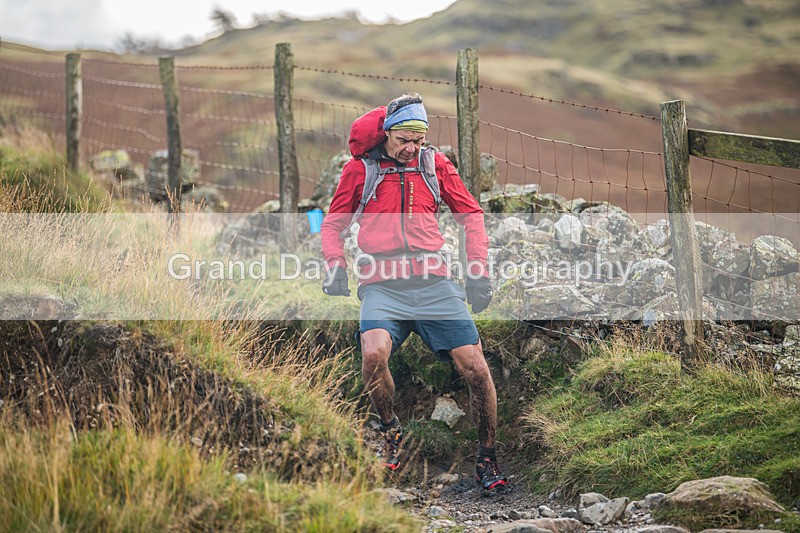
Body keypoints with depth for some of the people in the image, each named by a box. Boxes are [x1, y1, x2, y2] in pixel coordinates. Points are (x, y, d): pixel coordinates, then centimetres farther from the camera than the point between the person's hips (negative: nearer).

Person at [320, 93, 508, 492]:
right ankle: (390, 430, -2)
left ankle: (486, 459, 11)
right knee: (374, 355, -31)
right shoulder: (360, 169, 8)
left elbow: (470, 215, 17)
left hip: (434, 283, 1)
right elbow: (333, 224, 16)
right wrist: (335, 266, -2)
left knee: (477, 371, -10)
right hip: (382, 286, -1)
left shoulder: (435, 164, 11)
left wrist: (478, 271, 7)